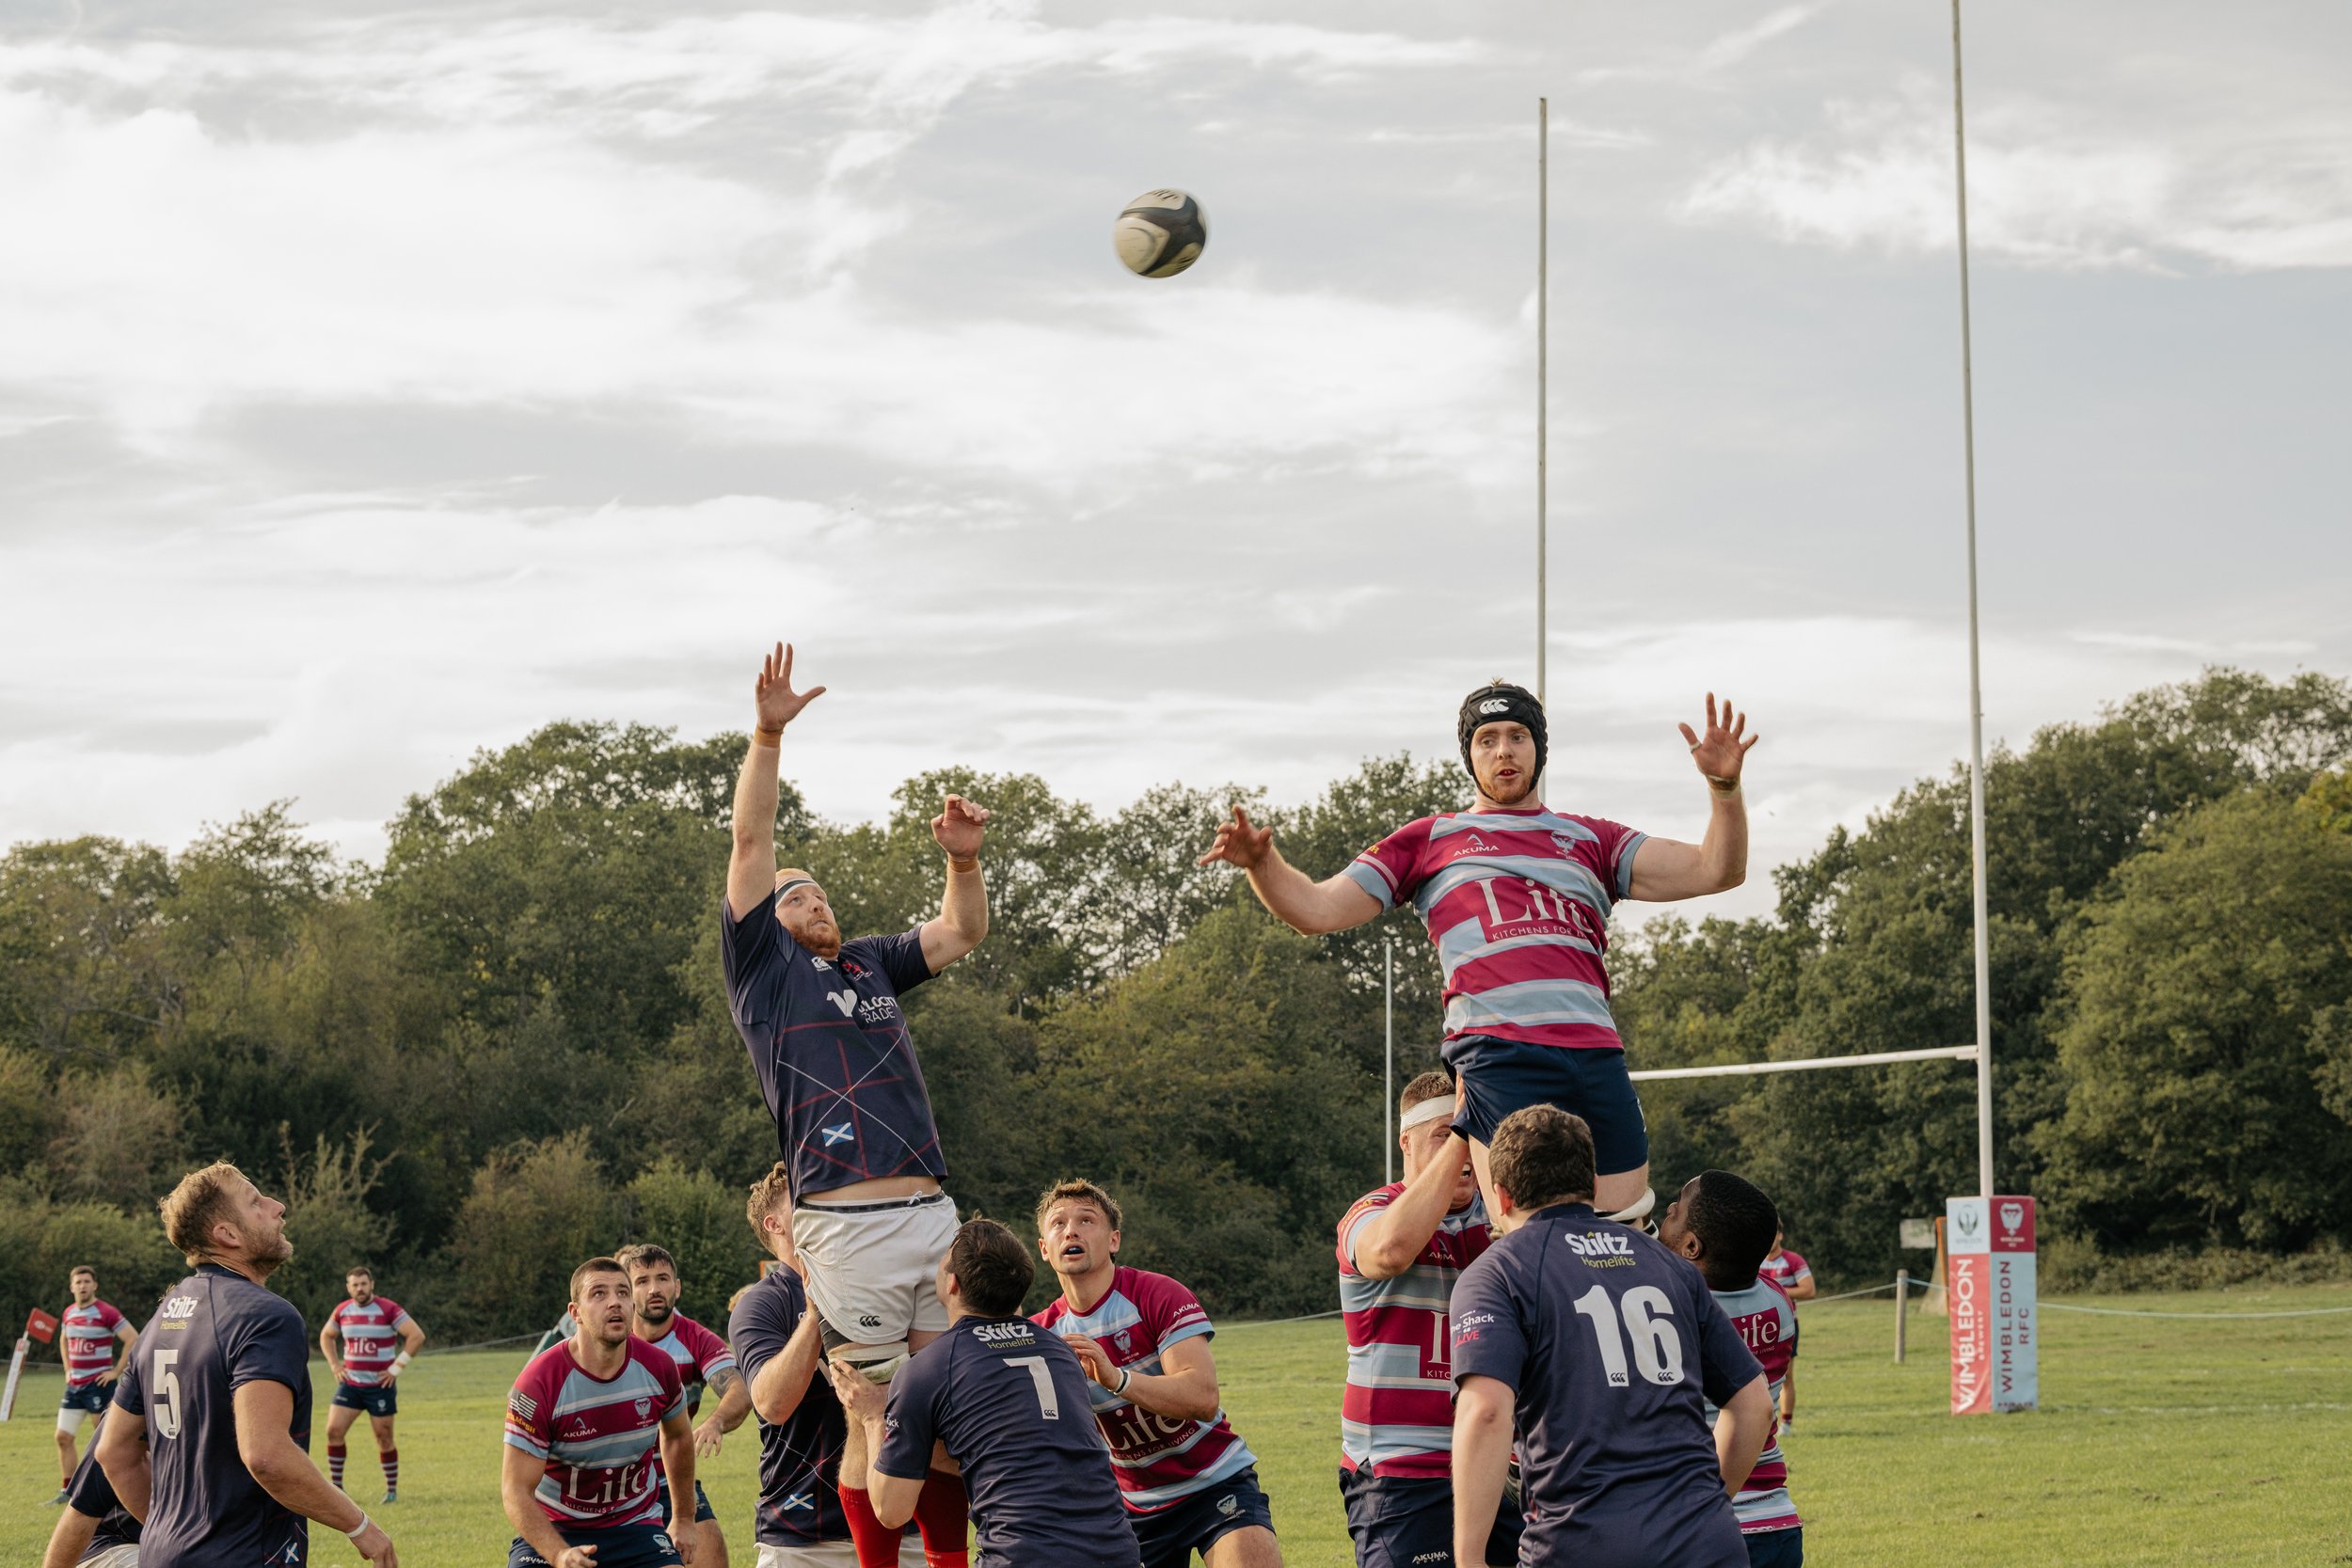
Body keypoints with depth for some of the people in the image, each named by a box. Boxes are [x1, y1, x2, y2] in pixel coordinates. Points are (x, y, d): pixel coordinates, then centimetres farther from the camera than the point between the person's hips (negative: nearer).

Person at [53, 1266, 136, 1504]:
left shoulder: (106, 1312, -13)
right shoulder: (68, 1313, 9)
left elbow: (133, 1339, -17)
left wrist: (116, 1371, -15)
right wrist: (67, 1369, 17)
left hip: (99, 1384, -7)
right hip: (74, 1385, 7)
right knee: (63, 1437, 4)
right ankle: (67, 1490, 12)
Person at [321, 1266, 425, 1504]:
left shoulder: (388, 1309, -10)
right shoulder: (342, 1311, 4)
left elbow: (417, 1335, -12)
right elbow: (326, 1336, 23)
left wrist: (397, 1367, -13)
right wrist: (334, 1364, 9)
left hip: (379, 1386, -4)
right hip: (350, 1384, 4)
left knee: (384, 1438, 2)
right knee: (334, 1431, -7)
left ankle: (392, 1489, 15)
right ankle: (335, 1486, 3)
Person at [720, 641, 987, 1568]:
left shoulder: (870, 964, 24)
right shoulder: (763, 967, 9)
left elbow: (962, 934, 30)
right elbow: (751, 846, 2)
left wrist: (963, 860, 11)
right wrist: (768, 736, -5)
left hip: (933, 1212, 6)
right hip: (847, 1228, -6)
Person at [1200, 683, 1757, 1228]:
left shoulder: (1592, 840, 25)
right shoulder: (1431, 840, 22)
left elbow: (1714, 872, 17)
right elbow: (1316, 910, 19)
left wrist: (1724, 786, 1)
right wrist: (1262, 863, 0)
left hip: (1597, 1057, 3)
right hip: (1499, 1057, -3)